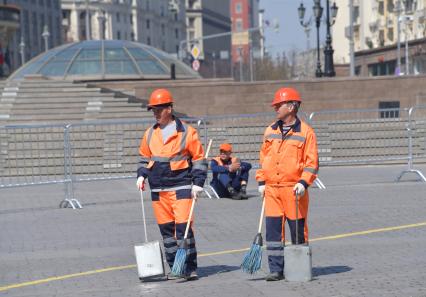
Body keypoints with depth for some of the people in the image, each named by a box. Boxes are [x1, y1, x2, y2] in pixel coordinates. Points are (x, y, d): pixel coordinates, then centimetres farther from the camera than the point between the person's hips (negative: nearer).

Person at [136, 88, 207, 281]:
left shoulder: (186, 132, -4)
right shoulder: (150, 134, 11)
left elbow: (199, 159, -1)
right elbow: (145, 157, 23)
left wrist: (198, 183, -7)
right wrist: (142, 175, 7)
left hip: (181, 187, -5)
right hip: (158, 191, 5)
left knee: (183, 227, -11)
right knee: (166, 229, 6)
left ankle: (190, 268, -4)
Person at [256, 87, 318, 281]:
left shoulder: (305, 132, -2)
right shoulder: (270, 131, 13)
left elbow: (312, 161, -5)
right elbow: (263, 157, 18)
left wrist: (303, 182, -16)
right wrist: (261, 182, 10)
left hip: (294, 190, -4)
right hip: (271, 190, 4)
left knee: (298, 230, 3)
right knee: (273, 230, 0)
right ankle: (276, 270, 4)